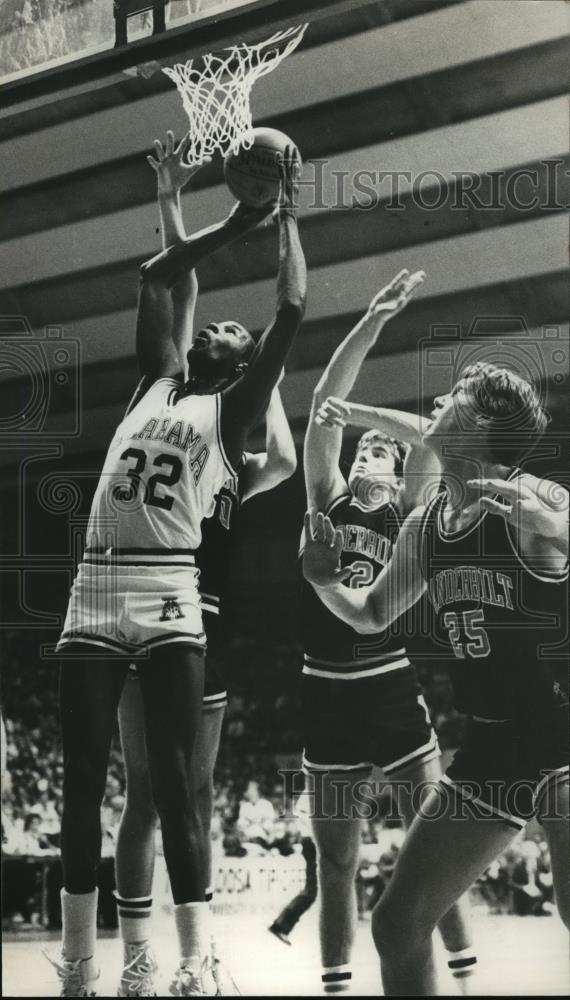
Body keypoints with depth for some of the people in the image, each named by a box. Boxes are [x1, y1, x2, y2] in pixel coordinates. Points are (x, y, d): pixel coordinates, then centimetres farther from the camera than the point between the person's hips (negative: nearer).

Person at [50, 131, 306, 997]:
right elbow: (155, 277, 25)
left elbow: (292, 311, -1)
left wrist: (287, 216, 11)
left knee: (175, 786, -7)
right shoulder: (157, 382, 21)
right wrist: (240, 220, 25)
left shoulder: (233, 407, 8)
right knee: (83, 784, 5)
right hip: (93, 594, 5)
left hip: (168, 601, -5)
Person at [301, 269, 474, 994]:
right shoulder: (327, 500, 9)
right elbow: (321, 410, -1)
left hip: (396, 688, -2)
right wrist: (372, 322, -7)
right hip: (329, 691, 2)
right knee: (335, 857, 9)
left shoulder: (408, 515, 5)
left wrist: (366, 412, -12)